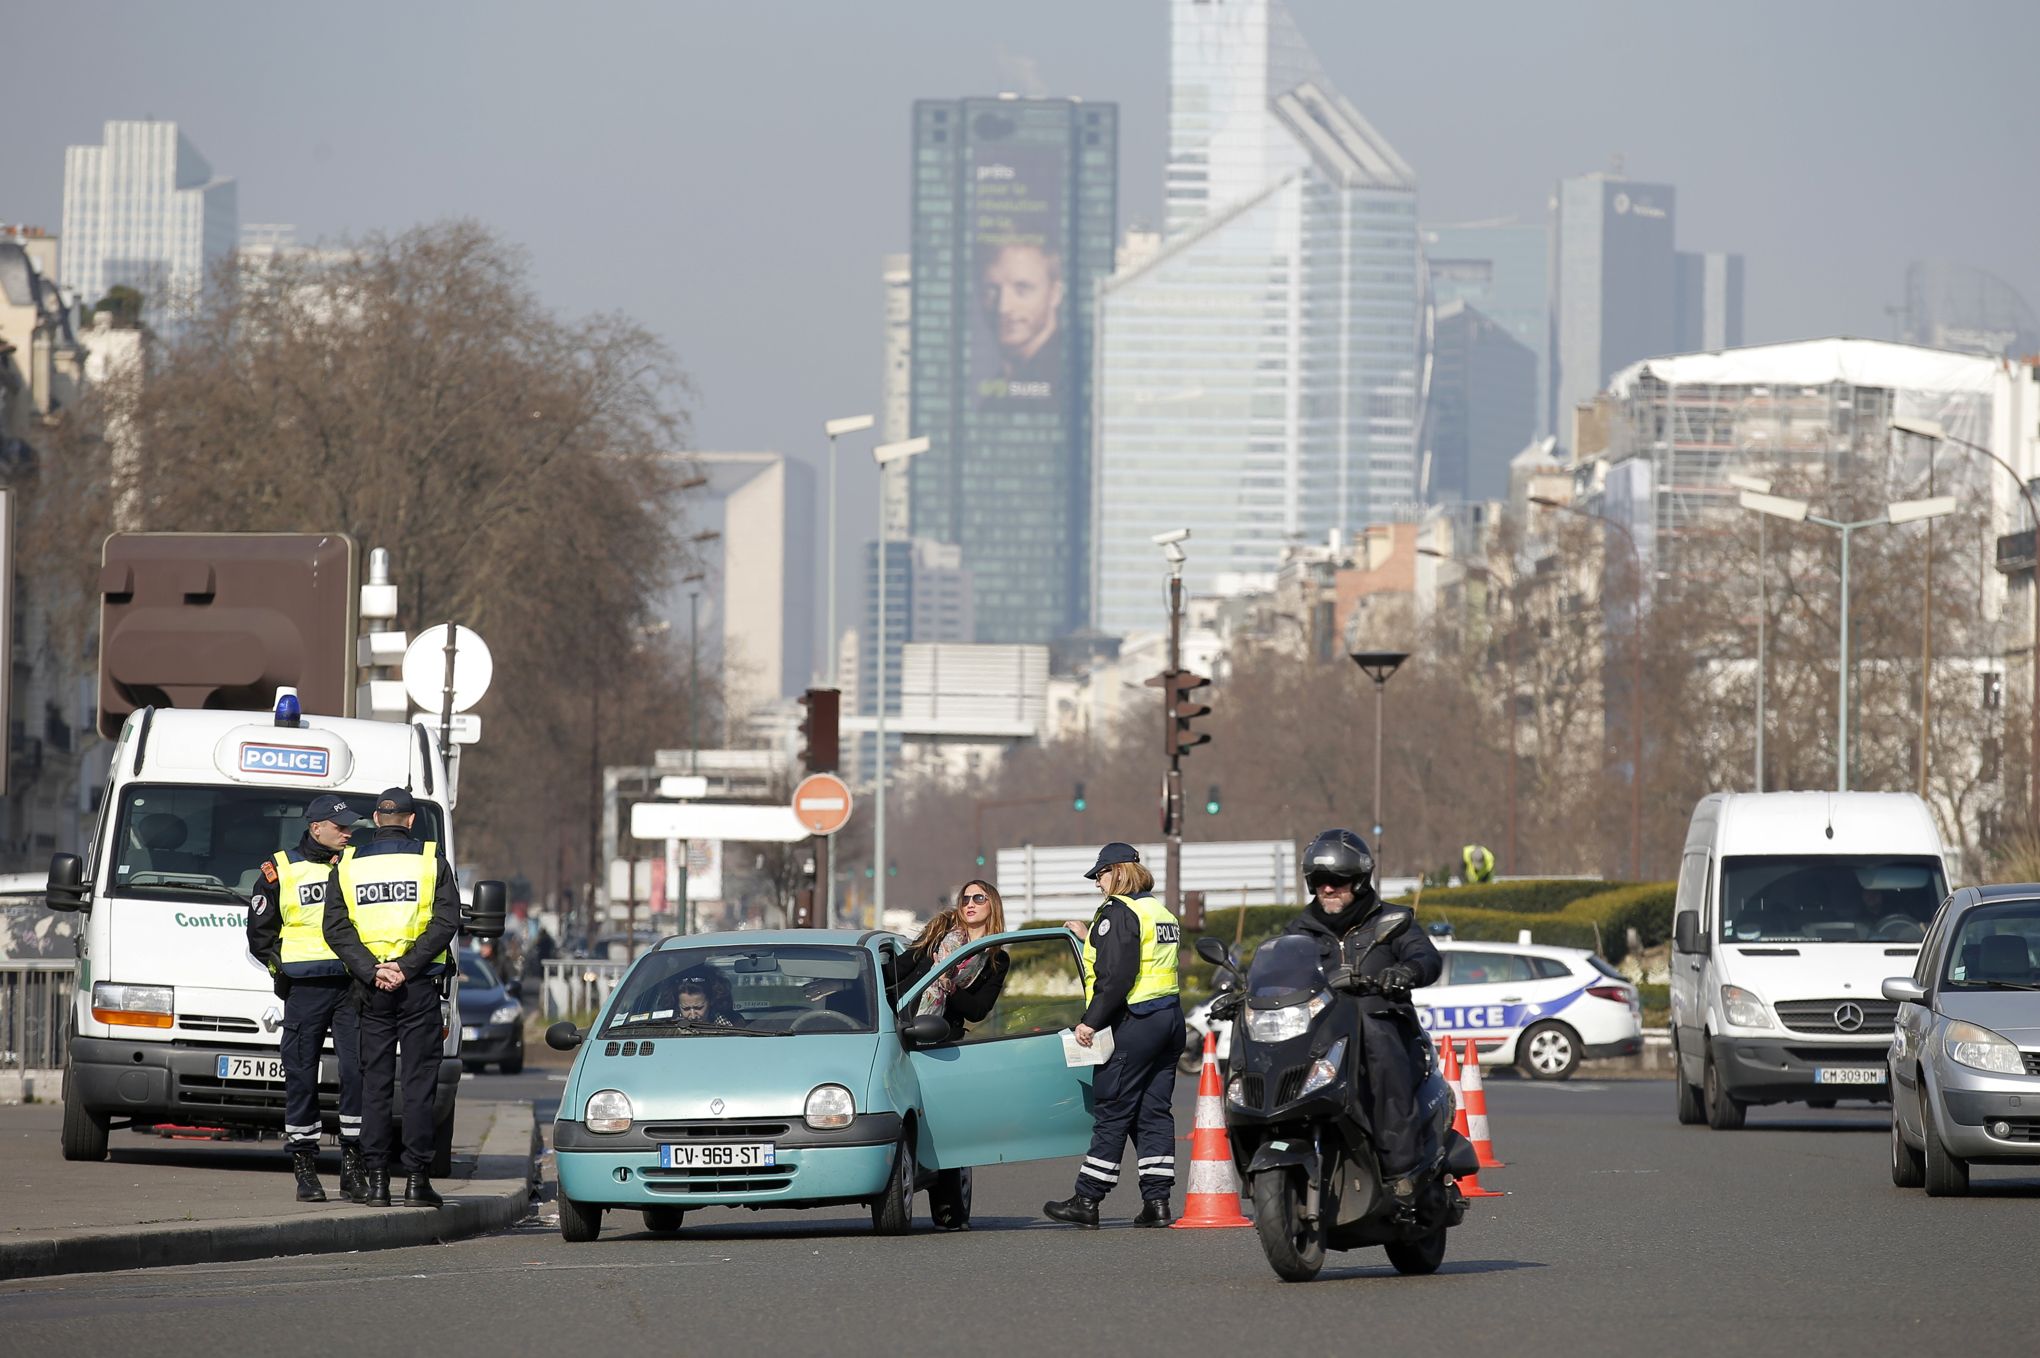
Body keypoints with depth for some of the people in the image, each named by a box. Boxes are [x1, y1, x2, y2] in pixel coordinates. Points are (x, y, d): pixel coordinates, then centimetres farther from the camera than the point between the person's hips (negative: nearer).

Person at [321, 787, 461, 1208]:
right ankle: (416, 1178, -5)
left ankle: (377, 1179, 1)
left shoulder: (348, 863, 7)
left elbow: (336, 928, -2)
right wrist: (406, 967, -12)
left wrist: (372, 970, -9)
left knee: (374, 1082, 6)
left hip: (372, 987, 2)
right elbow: (446, 922, -9)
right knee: (418, 1081, 0)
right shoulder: (432, 861, 1)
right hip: (419, 985, -2)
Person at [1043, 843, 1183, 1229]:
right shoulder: (1160, 912, 17)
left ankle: (1087, 1201, -2)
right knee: (1154, 1113, 9)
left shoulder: (1119, 912, -11)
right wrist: (1090, 938, 26)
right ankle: (1157, 1201, 5)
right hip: (1170, 1018, 9)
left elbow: (1116, 976, -19)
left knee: (1112, 1112, -5)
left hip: (1135, 1023, -9)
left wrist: (1091, 1021, -16)